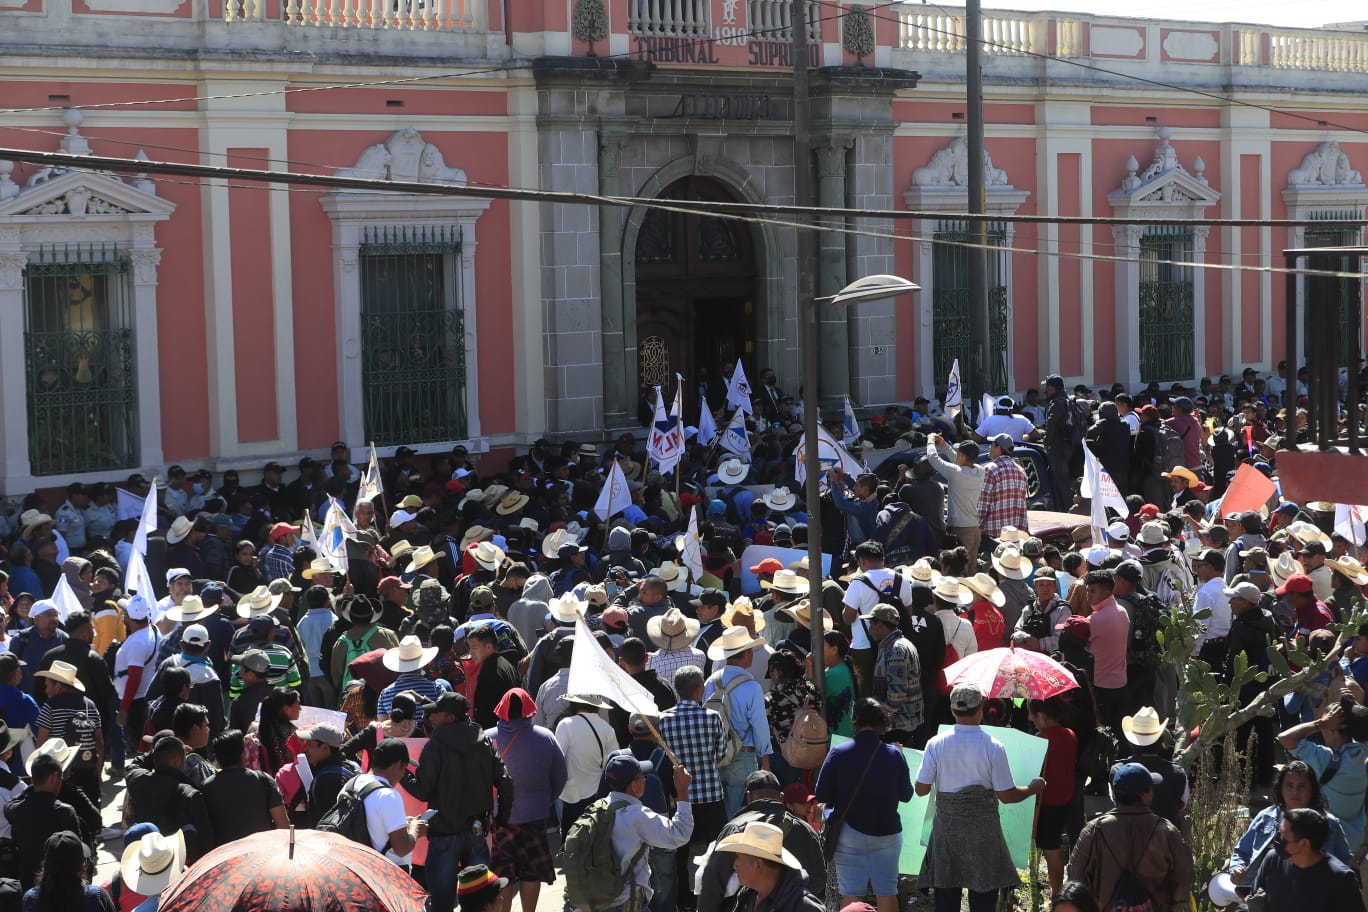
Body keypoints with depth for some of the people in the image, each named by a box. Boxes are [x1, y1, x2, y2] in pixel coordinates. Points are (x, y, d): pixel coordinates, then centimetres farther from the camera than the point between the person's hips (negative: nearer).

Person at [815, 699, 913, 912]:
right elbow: (906, 795, 4)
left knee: (850, 893, 4)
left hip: (849, 832, -1)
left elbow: (821, 796, -6)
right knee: (887, 892, 9)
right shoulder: (895, 755, -7)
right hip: (887, 832, 1)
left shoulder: (838, 754, -10)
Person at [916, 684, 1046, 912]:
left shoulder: (935, 744, -7)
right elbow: (1007, 796, -10)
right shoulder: (993, 747, -13)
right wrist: (1032, 789, 9)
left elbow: (922, 789, -3)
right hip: (982, 829, -2)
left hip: (946, 827, 2)